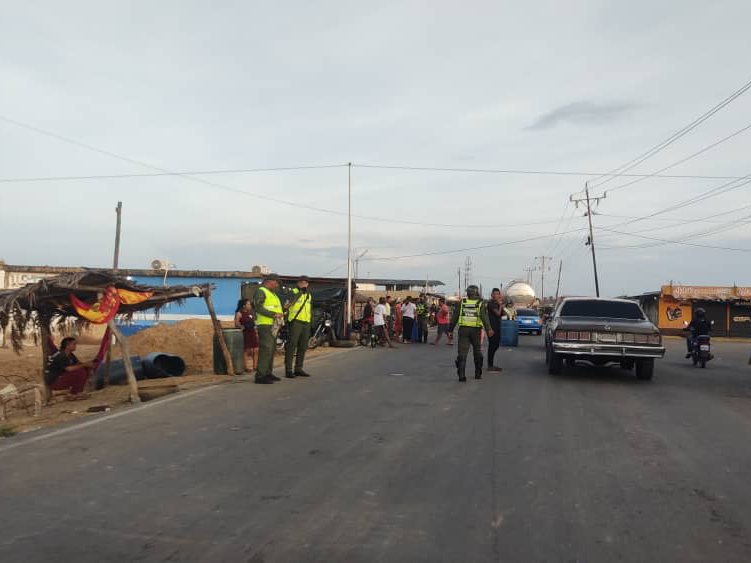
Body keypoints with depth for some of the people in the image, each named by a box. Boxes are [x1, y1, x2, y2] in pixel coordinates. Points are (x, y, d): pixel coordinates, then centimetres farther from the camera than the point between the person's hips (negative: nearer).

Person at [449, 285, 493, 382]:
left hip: (463, 330, 0)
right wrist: (489, 329, -22)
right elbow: (484, 317, -15)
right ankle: (478, 374, 24)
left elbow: (455, 317, 4)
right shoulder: (481, 303, 0)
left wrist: (450, 329, 10)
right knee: (477, 352, 16)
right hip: (476, 330, 0)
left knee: (462, 353, -1)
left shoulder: (462, 302, 4)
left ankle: (461, 375, -12)